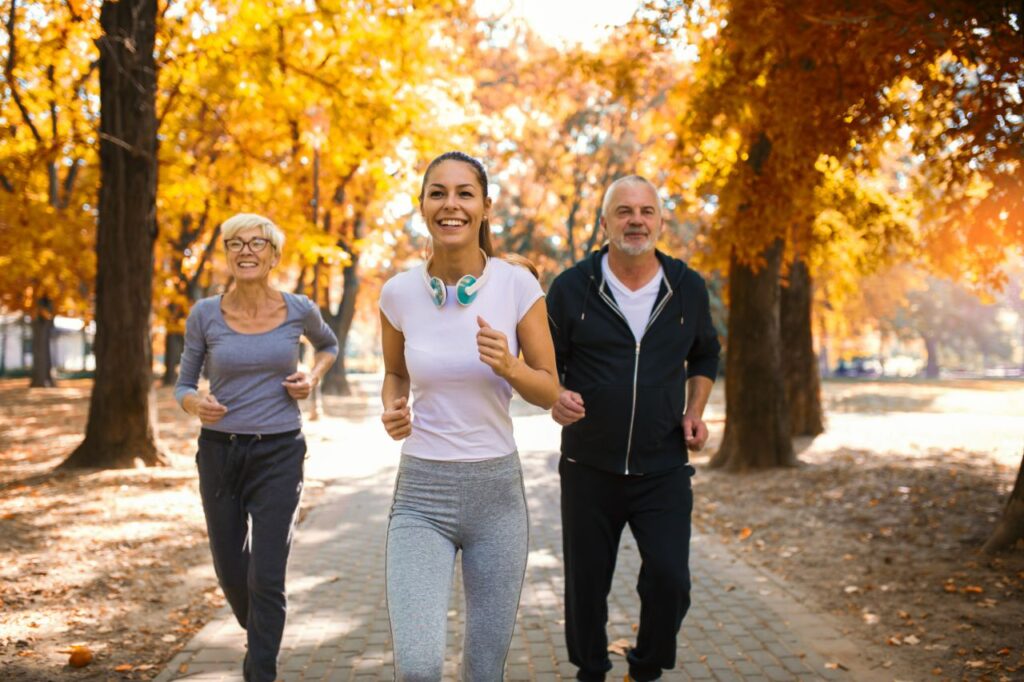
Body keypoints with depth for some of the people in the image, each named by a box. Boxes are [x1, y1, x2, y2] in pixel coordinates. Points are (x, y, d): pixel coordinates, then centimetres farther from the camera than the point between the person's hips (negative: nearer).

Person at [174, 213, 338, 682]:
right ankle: (259, 639, 45)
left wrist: (312, 377, -2)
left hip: (279, 454, -2)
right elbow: (184, 385, 4)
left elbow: (328, 345, 19)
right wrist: (196, 404, -19)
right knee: (231, 572, 14)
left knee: (265, 577, -10)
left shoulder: (299, 309, -3)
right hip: (220, 452, 2)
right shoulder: (205, 314, -4)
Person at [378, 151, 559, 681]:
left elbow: (549, 391, 0)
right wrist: (392, 410, -6)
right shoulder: (399, 293, -3)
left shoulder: (517, 285, -7)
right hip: (421, 493, 0)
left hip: (496, 489, 0)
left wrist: (509, 365, -20)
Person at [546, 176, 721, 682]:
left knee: (670, 581, -7)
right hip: (589, 469, -1)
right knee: (586, 585, 9)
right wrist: (556, 398, -19)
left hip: (663, 470, 1)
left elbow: (705, 356, 20)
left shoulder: (687, 288, 2)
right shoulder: (571, 288, -5)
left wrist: (696, 411, 5)